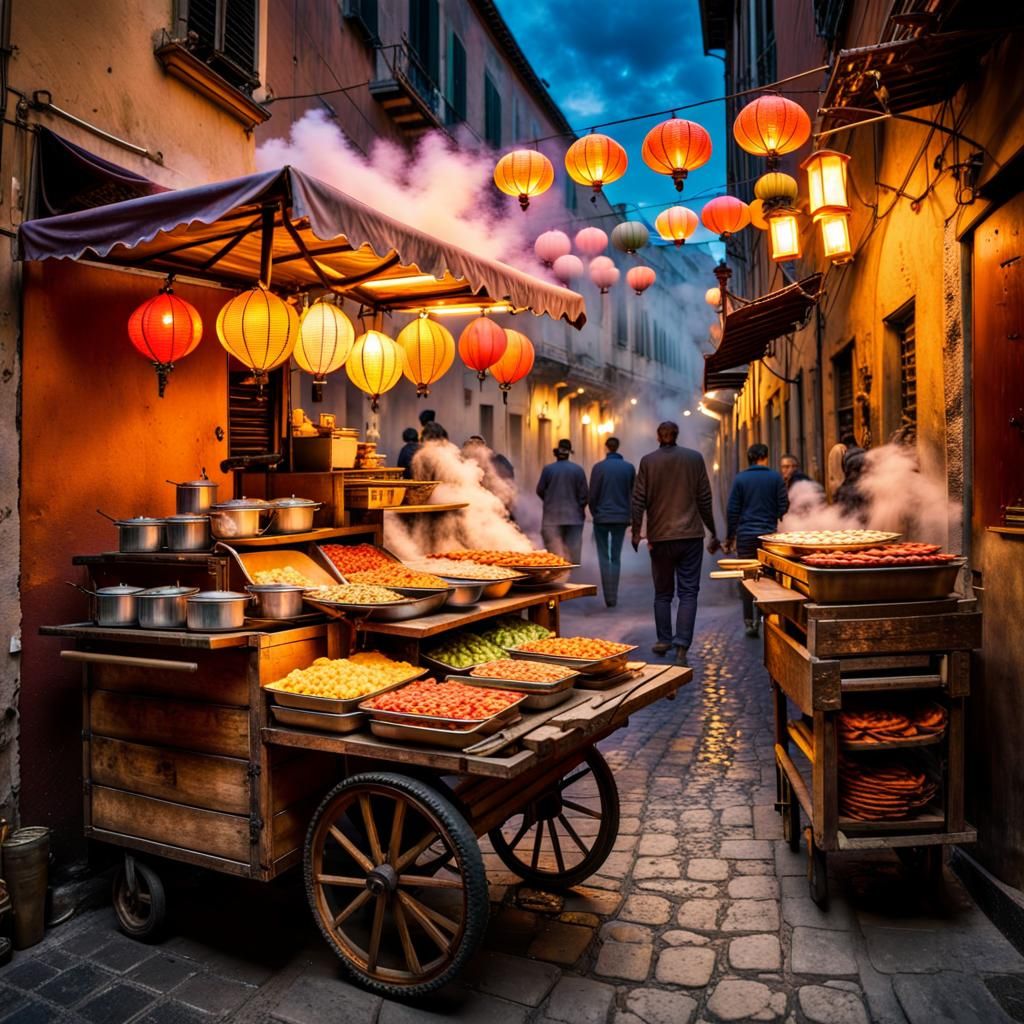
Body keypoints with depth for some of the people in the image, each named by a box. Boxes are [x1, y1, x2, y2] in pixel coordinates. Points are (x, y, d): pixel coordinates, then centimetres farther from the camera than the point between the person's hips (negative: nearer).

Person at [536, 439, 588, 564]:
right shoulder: (578, 470, -5)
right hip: (574, 516, 0)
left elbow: (540, 491, 1)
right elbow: (583, 494, -5)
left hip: (552, 516, 0)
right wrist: (579, 509, 12)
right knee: (573, 551, 6)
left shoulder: (548, 469, -5)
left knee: (554, 551, 3)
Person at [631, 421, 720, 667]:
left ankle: (663, 641, 21)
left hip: (660, 536, 0)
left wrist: (636, 531, 3)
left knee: (663, 593, 14)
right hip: (691, 535, 0)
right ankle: (681, 647, -8)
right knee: (688, 592, 1)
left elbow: (639, 500, -4)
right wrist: (713, 533, 11)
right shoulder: (695, 458, 2)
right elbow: (705, 499, 4)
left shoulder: (647, 461, 0)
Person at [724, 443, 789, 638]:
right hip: (769, 534, 0)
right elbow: (783, 506, 0)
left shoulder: (740, 479, 0)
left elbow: (732, 510, 0)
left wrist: (730, 536, 8)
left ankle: (749, 621, 3)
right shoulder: (776, 477, 0)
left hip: (745, 536, 0)